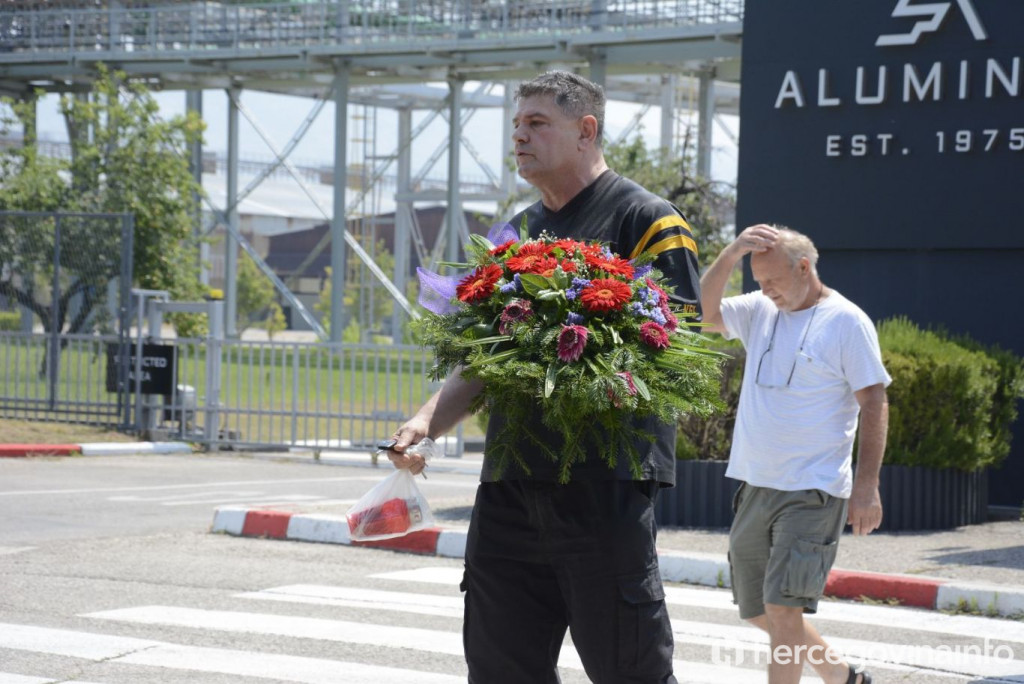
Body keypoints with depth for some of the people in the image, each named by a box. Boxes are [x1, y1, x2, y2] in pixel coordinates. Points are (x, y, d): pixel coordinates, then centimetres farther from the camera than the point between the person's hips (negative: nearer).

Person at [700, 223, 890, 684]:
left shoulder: (846, 321, -7)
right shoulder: (760, 310, 10)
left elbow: (874, 404, -8)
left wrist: (866, 486, -14)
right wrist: (731, 254, -11)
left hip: (813, 492, -7)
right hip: (754, 487, 7)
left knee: (782, 610, -16)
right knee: (758, 613, 14)